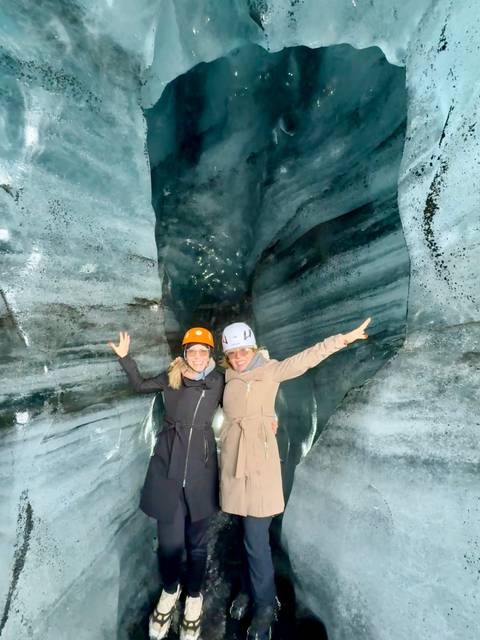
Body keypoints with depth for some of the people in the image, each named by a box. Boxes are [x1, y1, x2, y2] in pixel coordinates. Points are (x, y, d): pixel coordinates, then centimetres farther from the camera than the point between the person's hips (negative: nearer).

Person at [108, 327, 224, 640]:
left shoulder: (219, 381, -4)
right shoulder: (171, 377, 0)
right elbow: (140, 385, 16)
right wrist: (125, 357, 6)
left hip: (201, 467, -1)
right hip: (167, 465, 1)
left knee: (197, 541, 12)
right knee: (169, 541, 8)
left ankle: (194, 597, 40)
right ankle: (170, 591, 40)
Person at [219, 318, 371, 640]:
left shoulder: (270, 370, -7)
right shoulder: (228, 376, 9)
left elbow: (306, 358, -14)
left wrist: (343, 339, -20)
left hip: (259, 459, -5)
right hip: (233, 460, 5)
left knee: (256, 537, 1)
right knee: (250, 533, 16)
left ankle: (265, 605, 22)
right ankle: (255, 588, 38)